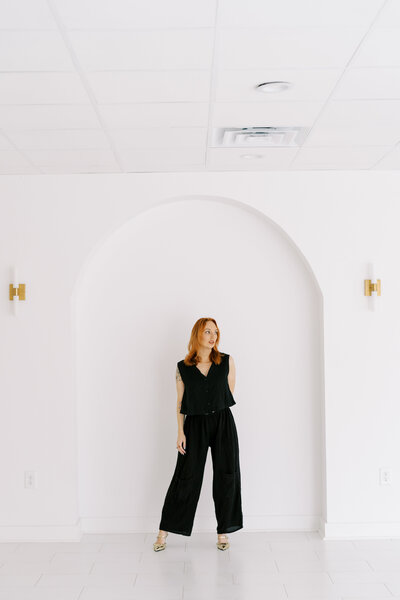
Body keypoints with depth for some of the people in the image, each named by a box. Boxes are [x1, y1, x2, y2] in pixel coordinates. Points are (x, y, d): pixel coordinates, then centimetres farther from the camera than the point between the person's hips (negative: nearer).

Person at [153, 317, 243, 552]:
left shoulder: (226, 361, 2)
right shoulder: (183, 367, 1)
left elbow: (230, 394, 10)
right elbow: (181, 403, 3)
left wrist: (216, 410, 7)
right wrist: (181, 432, -3)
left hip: (223, 422, 1)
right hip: (195, 424, -1)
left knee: (226, 475, 3)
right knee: (186, 477, 1)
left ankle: (224, 532, 17)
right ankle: (164, 532, 13)